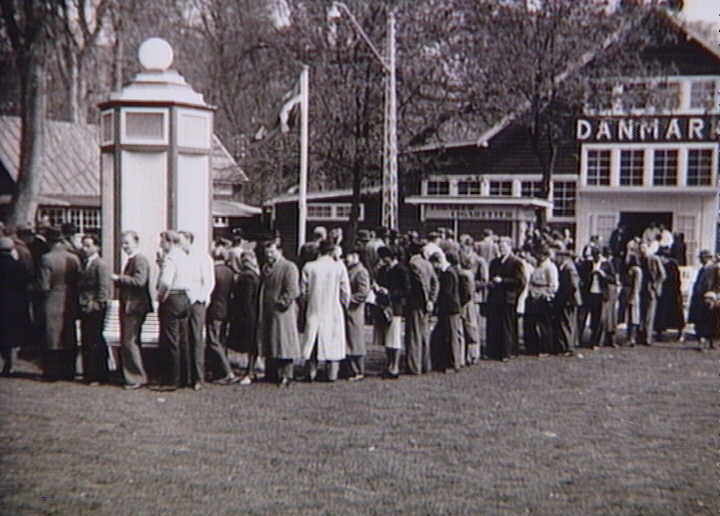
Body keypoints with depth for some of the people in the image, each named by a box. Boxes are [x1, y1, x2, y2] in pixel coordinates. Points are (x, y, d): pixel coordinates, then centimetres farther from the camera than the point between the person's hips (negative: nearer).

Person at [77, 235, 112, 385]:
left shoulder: (101, 264, -10)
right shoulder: (84, 263, 14)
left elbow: (105, 287, -15)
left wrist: (97, 304, -15)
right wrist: (80, 304, 10)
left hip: (95, 310, -8)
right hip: (85, 309, 8)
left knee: (95, 343, -5)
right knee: (86, 343, 11)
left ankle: (99, 376, 2)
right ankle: (89, 374, 19)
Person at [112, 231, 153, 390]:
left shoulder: (140, 259, -12)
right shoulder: (131, 260, 19)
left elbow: (139, 281, -25)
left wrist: (119, 278, -19)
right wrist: (117, 281, 7)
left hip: (135, 307, -10)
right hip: (127, 307, 10)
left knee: (130, 342, -10)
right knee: (125, 342, 13)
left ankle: (138, 377, -3)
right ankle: (129, 376, 20)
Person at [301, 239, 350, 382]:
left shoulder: (309, 267, -4)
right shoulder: (339, 267, -6)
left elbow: (303, 291, 1)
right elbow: (345, 291, -2)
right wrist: (344, 305, 14)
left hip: (314, 310, 1)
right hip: (334, 311, -1)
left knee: (313, 341, 10)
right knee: (334, 342, 6)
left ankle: (312, 372, 11)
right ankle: (332, 374, 6)